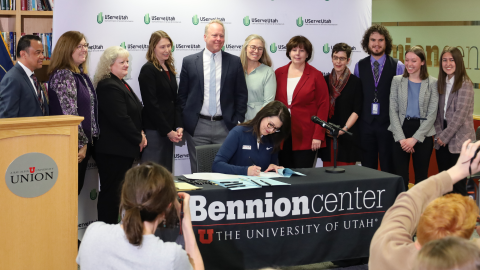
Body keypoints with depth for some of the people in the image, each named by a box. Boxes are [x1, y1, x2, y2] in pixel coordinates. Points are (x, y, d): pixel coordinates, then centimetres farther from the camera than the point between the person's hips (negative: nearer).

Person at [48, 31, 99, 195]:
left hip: (85, 143, 9)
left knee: (76, 188, 11)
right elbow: (69, 114, -21)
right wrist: (81, 143, -17)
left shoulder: (81, 74, 13)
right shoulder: (63, 75, -16)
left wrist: (87, 141, 16)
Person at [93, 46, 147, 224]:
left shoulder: (120, 84, 17)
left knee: (116, 192, 12)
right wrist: (139, 138, -11)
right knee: (111, 191, -5)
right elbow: (120, 119, -22)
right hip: (113, 150, -10)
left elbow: (133, 115, 23)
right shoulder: (109, 87, -16)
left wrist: (140, 134, 6)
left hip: (123, 149, 10)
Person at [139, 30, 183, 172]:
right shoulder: (148, 70, -8)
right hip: (154, 131, -8)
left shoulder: (169, 70, 16)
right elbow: (151, 105, -13)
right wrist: (168, 131, -12)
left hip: (168, 132, 8)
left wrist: (179, 127, 3)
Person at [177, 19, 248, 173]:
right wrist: (184, 122, 1)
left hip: (225, 126, 0)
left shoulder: (234, 62, 7)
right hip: (197, 127, 0)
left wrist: (238, 122, 0)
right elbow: (182, 95, 8)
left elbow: (242, 95, 8)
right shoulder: (189, 62, 6)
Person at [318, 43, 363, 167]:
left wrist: (344, 129, -14)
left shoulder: (355, 82, 2)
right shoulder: (325, 80, 12)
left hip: (347, 135, -3)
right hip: (327, 135, 3)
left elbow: (356, 110, -2)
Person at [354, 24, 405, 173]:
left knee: (388, 167, 2)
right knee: (367, 168, 8)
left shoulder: (398, 67, 0)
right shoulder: (359, 66, 8)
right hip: (366, 123, 3)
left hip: (388, 124, -3)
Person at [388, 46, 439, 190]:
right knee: (400, 176, -1)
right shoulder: (397, 81, 5)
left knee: (421, 176, 7)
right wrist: (401, 138, -10)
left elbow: (432, 114, -4)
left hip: (423, 134, -1)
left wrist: (415, 138, -10)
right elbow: (393, 110, 1)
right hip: (401, 131, 1)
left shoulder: (432, 83, 0)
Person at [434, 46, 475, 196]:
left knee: (458, 185, -5)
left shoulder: (465, 84, -9)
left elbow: (460, 114, -14)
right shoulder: (441, 84, 12)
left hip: (459, 141, -6)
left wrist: (445, 136, -11)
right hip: (442, 143, 6)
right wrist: (439, 134, -3)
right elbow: (438, 112, 11)